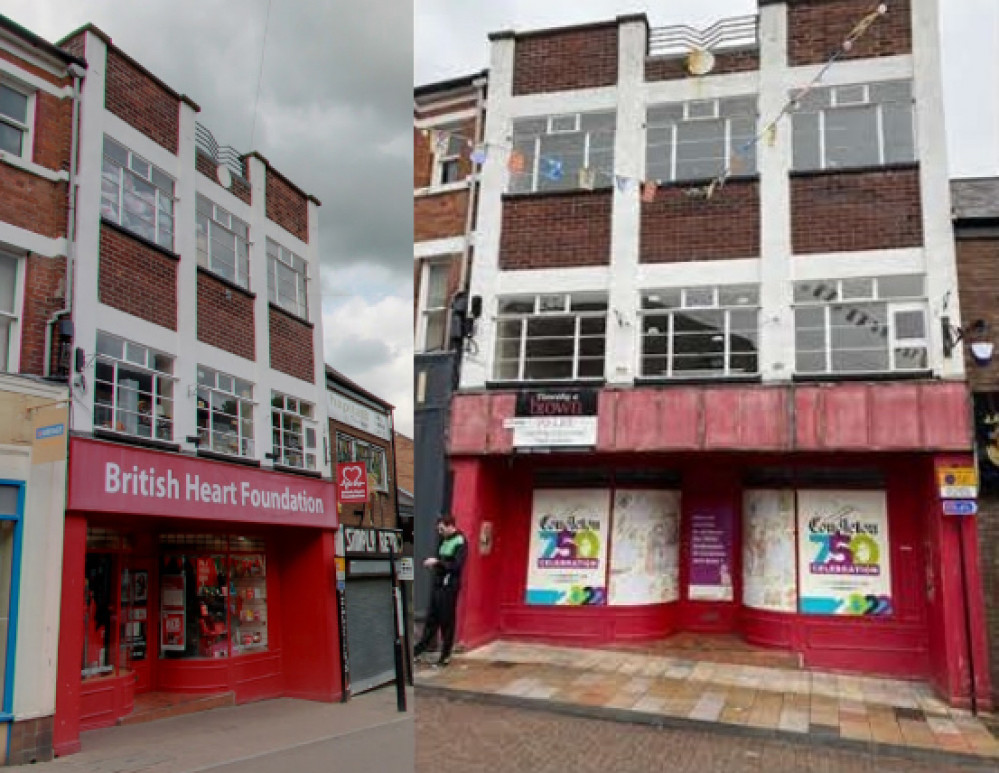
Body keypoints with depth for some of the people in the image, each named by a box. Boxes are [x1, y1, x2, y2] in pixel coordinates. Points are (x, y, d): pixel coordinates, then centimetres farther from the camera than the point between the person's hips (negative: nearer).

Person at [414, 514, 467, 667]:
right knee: (431, 618, 13)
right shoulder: (444, 540, 13)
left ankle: (446, 655, 10)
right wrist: (434, 565, 2)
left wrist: (438, 562, -19)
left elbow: (457, 566, -19)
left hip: (449, 587, -7)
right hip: (438, 584, 7)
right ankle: (420, 648, 21)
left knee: (447, 621, 1)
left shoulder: (460, 542, -12)